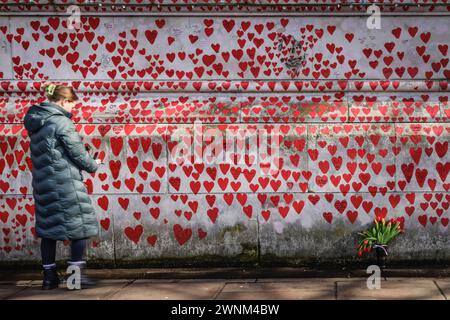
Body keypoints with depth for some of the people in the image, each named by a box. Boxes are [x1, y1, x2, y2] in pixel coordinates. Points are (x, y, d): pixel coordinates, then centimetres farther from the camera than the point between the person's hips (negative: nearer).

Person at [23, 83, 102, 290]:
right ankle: (77, 274, 1)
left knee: (48, 226, 11)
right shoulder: (61, 121, -14)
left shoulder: (35, 121, 12)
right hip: (64, 182, -8)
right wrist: (93, 165, 7)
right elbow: (77, 152, -12)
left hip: (42, 182, 8)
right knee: (79, 225, 1)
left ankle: (49, 276, 13)